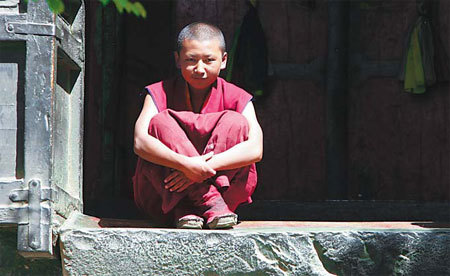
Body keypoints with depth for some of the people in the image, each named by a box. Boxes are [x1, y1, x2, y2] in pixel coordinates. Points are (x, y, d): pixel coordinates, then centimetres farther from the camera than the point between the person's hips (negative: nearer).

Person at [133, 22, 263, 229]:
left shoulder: (236, 99, -2)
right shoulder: (159, 94, -3)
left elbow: (255, 149, -19)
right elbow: (140, 143, -21)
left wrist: (205, 166, -32)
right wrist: (185, 164, -38)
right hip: (161, 195, 0)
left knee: (234, 122, -18)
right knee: (161, 123, -22)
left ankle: (185, 209, -31)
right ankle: (211, 204, -35)